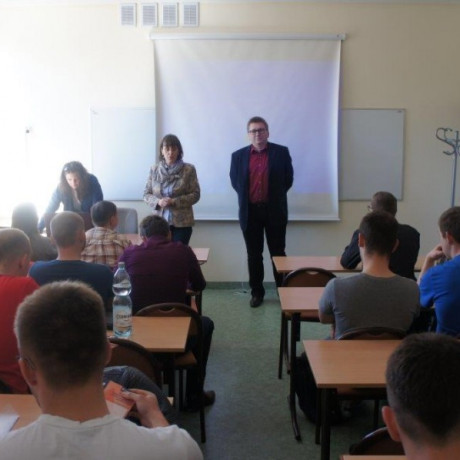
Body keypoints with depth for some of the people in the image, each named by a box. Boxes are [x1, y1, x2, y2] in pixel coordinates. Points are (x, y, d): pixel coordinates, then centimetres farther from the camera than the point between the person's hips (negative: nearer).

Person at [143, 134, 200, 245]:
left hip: (182, 223, -2)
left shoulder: (188, 169, -3)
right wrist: (158, 202, -13)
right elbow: (146, 194, 7)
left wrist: (175, 201, -16)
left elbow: (195, 195, -4)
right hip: (160, 222, 2)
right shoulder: (154, 169, 5)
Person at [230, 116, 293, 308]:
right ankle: (257, 292, 18)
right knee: (254, 255, 8)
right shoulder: (238, 155, 5)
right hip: (249, 212, 2)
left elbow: (288, 178, 6)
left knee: (278, 253, 5)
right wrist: (247, 197, 9)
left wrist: (275, 196, 6)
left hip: (275, 211, -1)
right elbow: (235, 181, 14)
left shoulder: (281, 152, 0)